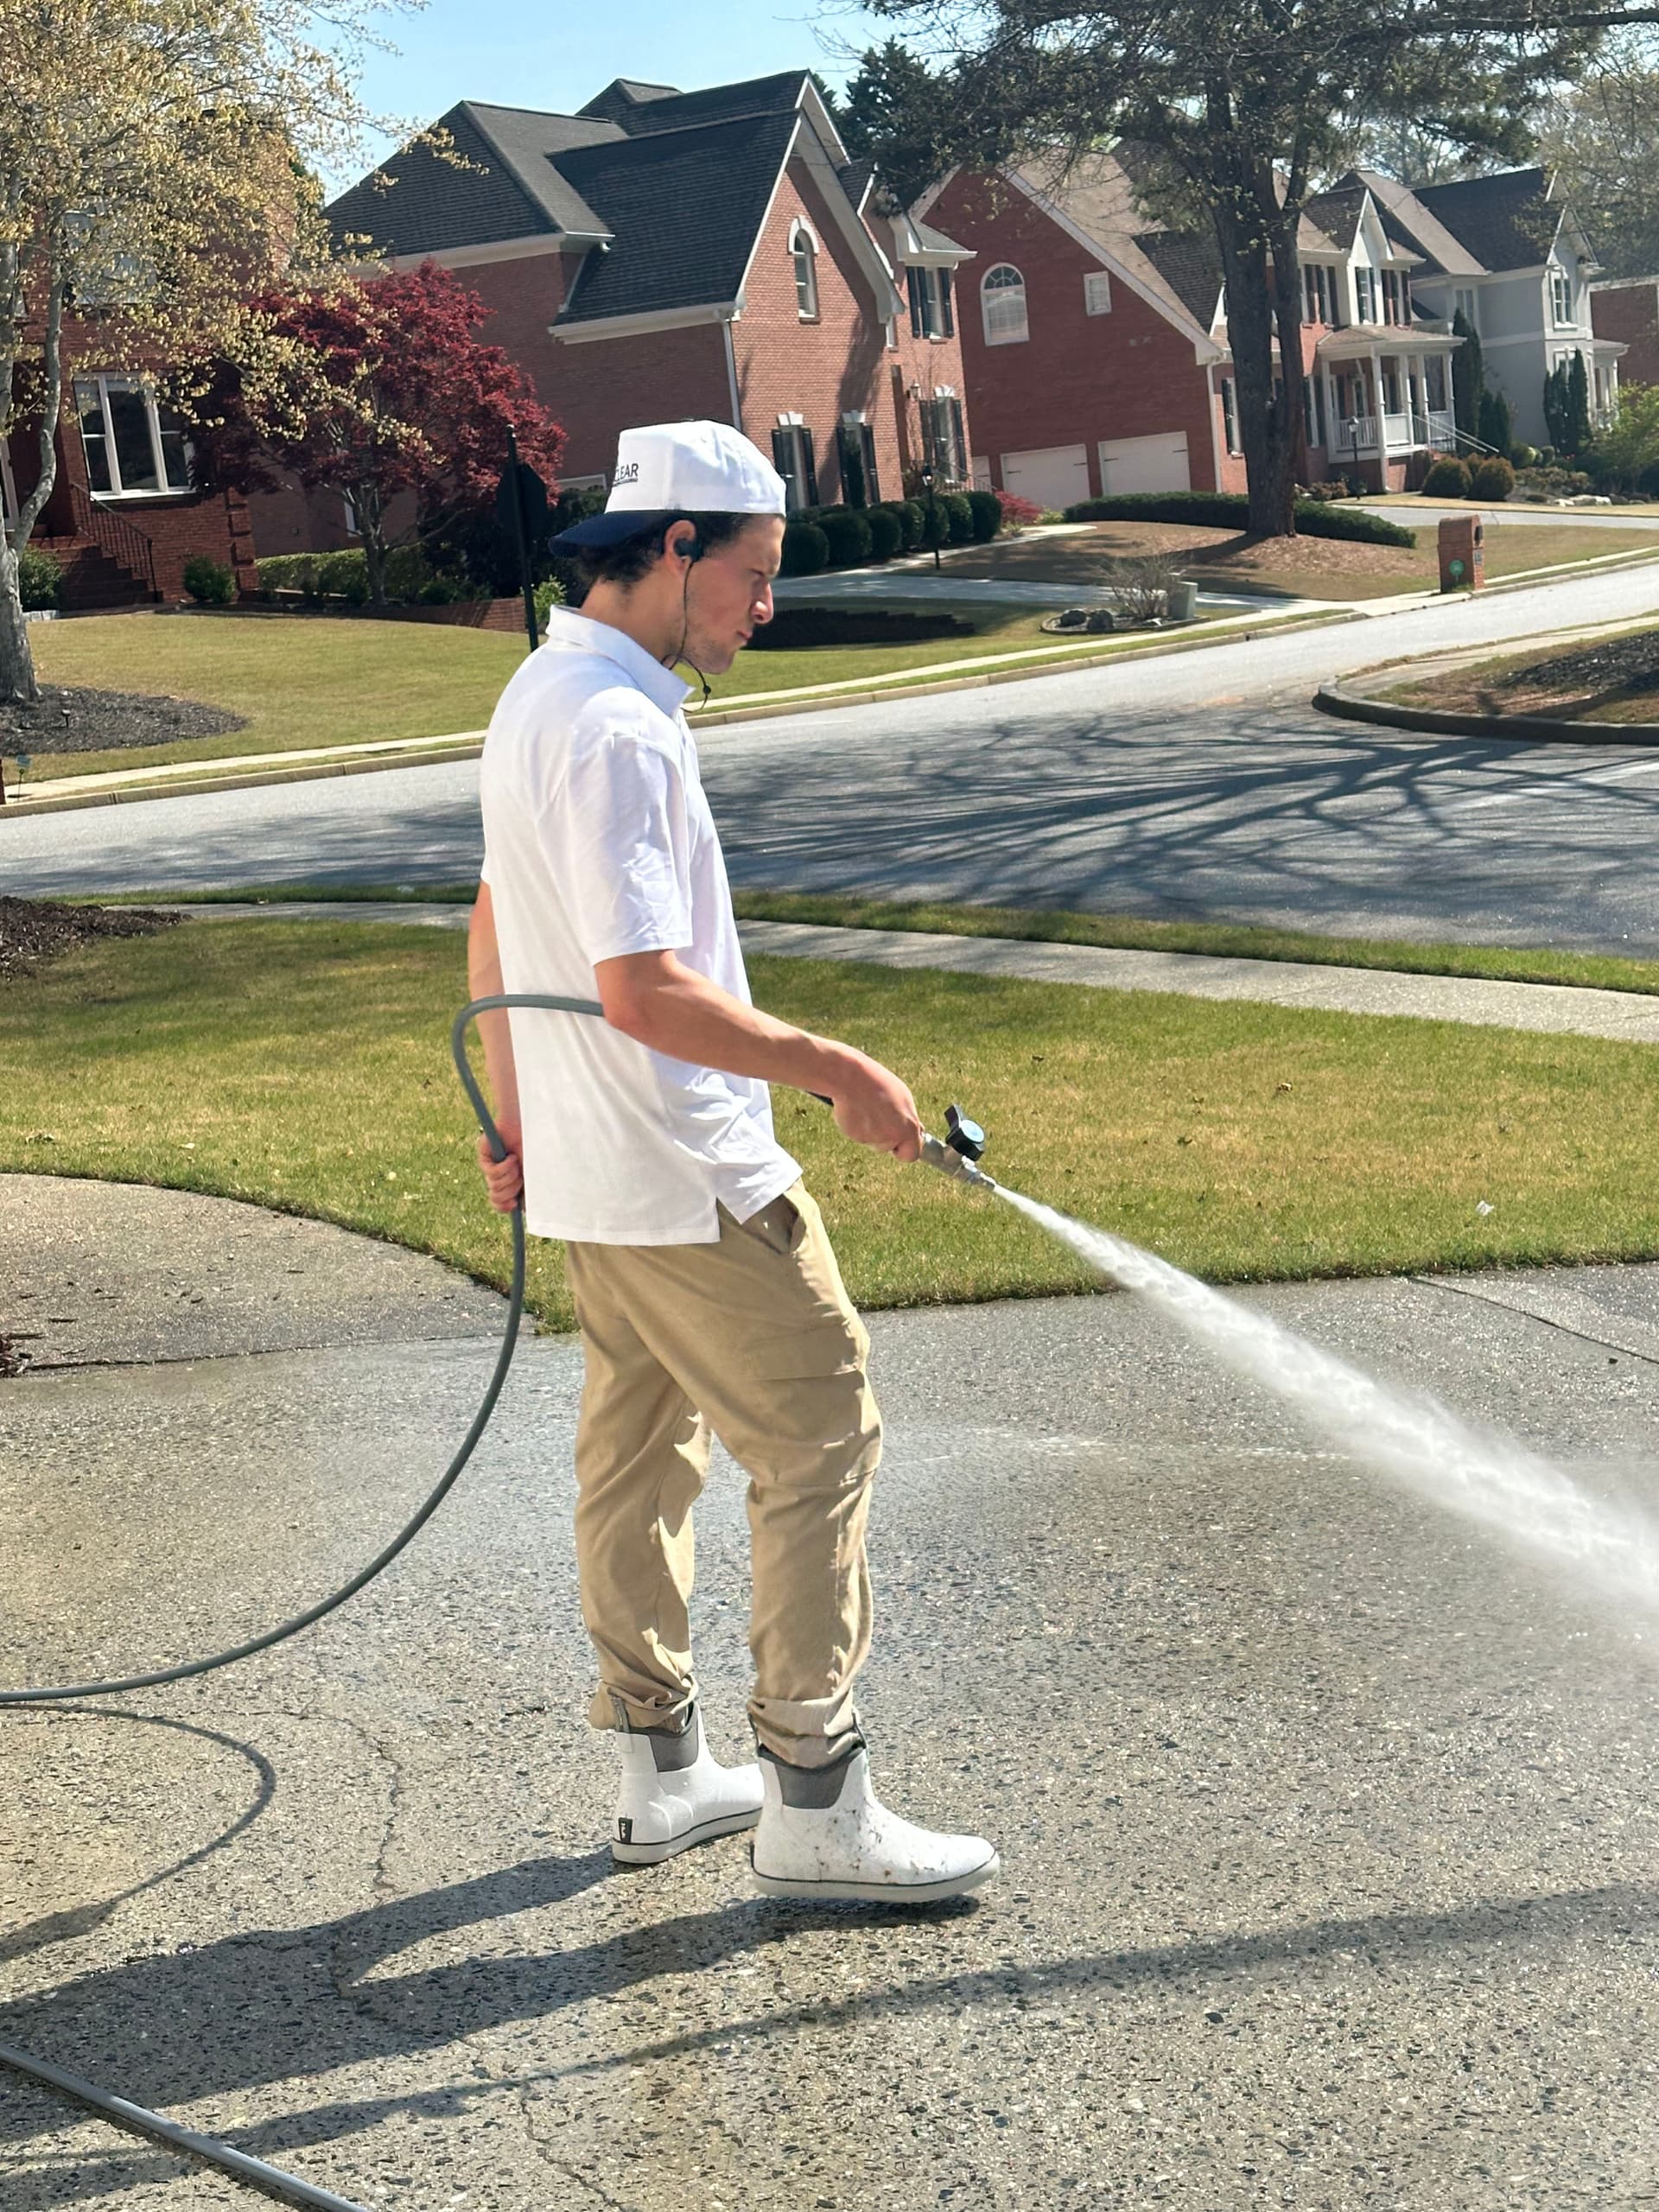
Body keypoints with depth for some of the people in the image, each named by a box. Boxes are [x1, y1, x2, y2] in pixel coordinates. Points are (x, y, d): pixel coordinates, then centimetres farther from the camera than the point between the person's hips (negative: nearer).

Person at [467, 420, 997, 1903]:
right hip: (687, 1180, -10)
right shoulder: (617, 728, -21)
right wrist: (836, 1070, -22)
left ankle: (663, 1775, 27)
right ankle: (815, 1807, 4)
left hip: (590, 1170, 10)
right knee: (820, 1441, -2)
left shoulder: (543, 695, 11)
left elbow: (494, 933, 19)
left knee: (641, 1451, 16)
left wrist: (516, 1122, 26)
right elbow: (644, 990, -29)